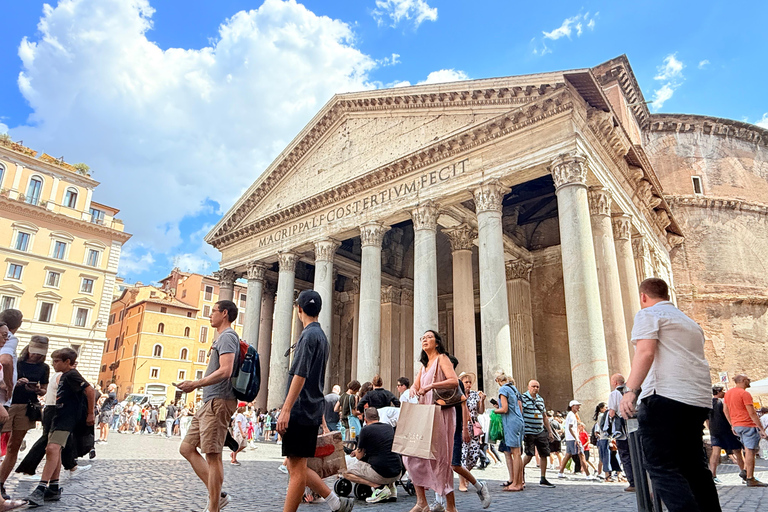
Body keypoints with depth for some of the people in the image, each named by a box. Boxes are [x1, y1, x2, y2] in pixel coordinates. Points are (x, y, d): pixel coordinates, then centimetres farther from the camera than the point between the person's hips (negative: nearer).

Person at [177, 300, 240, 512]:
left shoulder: (227, 337, -10)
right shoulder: (222, 337, 21)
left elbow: (225, 371, -22)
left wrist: (195, 384, -16)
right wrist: (197, 384, 15)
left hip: (219, 401, -11)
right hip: (211, 401, 11)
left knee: (212, 455, -6)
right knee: (187, 448, 12)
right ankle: (216, 495, 14)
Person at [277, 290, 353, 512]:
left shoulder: (309, 335, -11)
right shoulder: (321, 336, 19)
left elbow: (300, 375, -20)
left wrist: (285, 409, -20)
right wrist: (321, 416, 26)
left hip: (300, 411, -9)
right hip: (312, 411, 9)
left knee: (297, 468, -2)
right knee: (295, 466, 14)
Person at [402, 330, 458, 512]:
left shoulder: (442, 358, -1)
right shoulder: (423, 365, 21)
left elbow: (454, 381, -16)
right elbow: (416, 387, 14)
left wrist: (431, 385, -21)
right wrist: (414, 390, -9)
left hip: (441, 412, -7)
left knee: (440, 457, -7)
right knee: (413, 454, 0)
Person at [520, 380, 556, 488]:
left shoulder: (540, 399, 16)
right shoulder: (523, 398, -6)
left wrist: (550, 431, 19)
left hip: (541, 432, 7)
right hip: (529, 432, -6)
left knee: (544, 454, 4)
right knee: (529, 455, -8)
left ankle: (543, 480, 13)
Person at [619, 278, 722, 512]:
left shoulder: (648, 314, 1)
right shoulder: (690, 322, 27)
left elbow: (645, 352, -15)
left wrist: (630, 390, -22)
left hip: (665, 396, -9)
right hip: (699, 401, 9)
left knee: (662, 468, -8)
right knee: (694, 466, 17)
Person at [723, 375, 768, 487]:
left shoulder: (728, 393, 13)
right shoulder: (745, 394, -12)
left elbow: (725, 410, 17)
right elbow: (752, 413, -16)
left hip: (736, 426, 8)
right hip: (748, 425, -8)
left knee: (749, 449, 19)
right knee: (750, 451, -5)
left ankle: (745, 471, 10)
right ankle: (750, 479, -4)